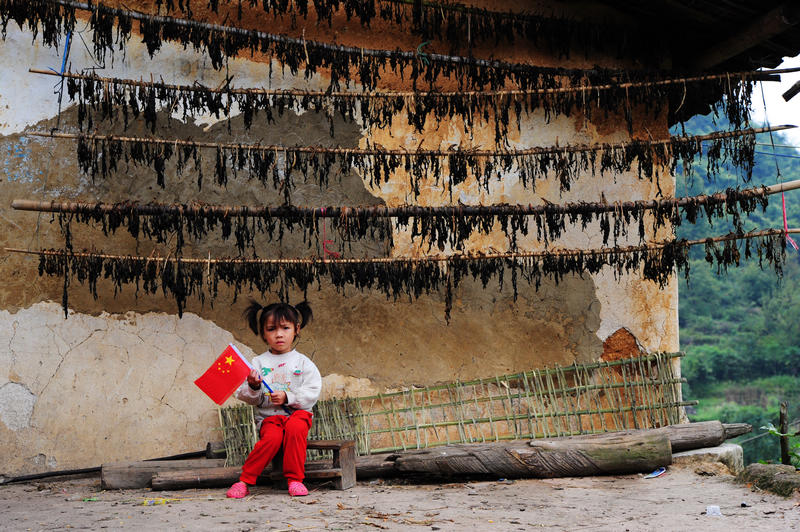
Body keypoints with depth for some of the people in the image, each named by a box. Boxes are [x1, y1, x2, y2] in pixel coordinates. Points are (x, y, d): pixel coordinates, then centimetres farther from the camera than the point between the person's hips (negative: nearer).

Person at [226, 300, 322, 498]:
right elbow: (247, 397, 7)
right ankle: (244, 480, -19)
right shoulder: (259, 362, 9)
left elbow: (312, 393, -3)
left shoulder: (303, 362, 7)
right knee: (272, 437, -32)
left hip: (297, 412, 0)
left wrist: (287, 397, -15)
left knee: (296, 428, -35)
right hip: (269, 416, 0)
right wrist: (253, 387, -16)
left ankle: (295, 479, -23)